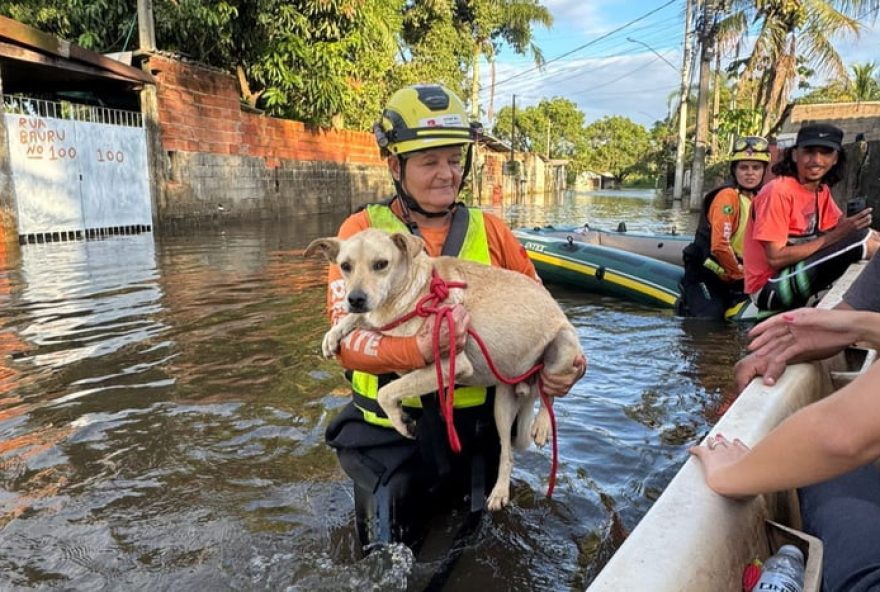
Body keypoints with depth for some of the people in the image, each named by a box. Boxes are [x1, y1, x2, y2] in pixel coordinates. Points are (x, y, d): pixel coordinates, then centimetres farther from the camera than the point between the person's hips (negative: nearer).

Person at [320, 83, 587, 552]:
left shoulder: (489, 230, -2)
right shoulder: (363, 231, -10)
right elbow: (348, 341, -19)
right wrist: (420, 349, -38)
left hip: (478, 429, 3)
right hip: (391, 436, -2)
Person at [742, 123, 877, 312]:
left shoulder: (821, 191, 9)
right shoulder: (779, 191, -17)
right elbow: (775, 258, -21)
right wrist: (834, 236, -23)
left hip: (794, 271, 8)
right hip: (769, 288, -8)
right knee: (857, 239, -18)